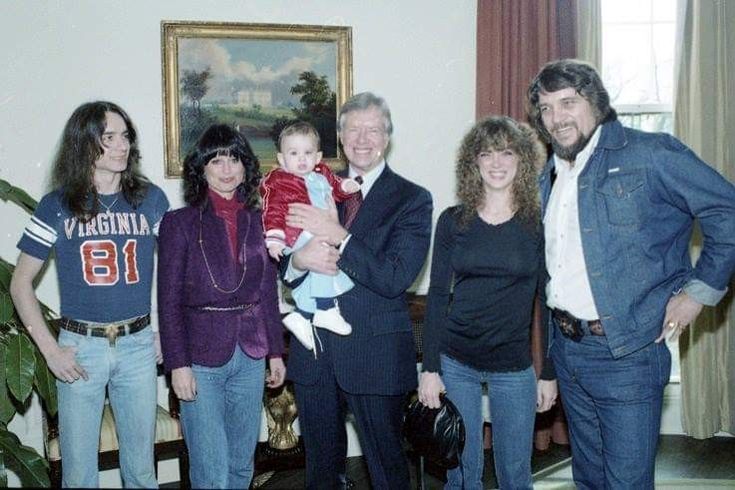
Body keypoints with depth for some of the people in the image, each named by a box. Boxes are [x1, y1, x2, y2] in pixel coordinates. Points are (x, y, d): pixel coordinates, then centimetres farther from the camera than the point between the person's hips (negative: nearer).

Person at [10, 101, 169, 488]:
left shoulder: (151, 200, 2)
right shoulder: (57, 206, -2)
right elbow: (21, 282, 2)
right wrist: (49, 349, -5)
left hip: (138, 345, 1)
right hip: (80, 346, -1)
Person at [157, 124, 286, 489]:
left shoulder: (258, 222, 6)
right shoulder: (180, 223, -5)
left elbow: (268, 294, 11)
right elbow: (169, 301, -6)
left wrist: (275, 351, 10)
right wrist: (178, 364, -11)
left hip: (250, 357, 4)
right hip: (201, 358, -4)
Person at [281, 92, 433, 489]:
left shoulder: (412, 199, -5)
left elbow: (396, 278, -16)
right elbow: (281, 264, 7)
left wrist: (338, 236, -23)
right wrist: (300, 259, -16)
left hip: (375, 355, -4)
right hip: (314, 351, 4)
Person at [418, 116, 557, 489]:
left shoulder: (539, 225, -2)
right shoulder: (453, 221, 0)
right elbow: (437, 296, 0)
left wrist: (549, 374, 0)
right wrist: (430, 369, -5)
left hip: (514, 367, 0)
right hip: (455, 362, 1)